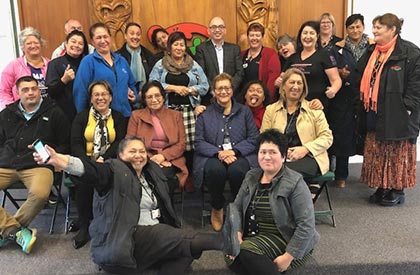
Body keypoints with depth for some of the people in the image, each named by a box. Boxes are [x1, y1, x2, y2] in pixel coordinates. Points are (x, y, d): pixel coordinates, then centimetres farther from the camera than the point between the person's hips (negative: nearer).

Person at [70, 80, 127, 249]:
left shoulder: (118, 118, 14)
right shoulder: (81, 117, 15)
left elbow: (120, 143, 0)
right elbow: (76, 144, 2)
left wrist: (102, 159, -17)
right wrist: (89, 163, -17)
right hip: (85, 161, 1)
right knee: (84, 182, -32)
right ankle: (84, 227, -13)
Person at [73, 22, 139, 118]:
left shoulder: (121, 60, 12)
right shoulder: (88, 62, -5)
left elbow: (131, 84, 22)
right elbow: (80, 90, -9)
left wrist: (134, 96, 2)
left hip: (125, 115, 5)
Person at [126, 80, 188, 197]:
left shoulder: (175, 115, 18)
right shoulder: (136, 115, 16)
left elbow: (182, 143, 8)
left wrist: (163, 156, -10)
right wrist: (149, 158, -9)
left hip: (170, 160, 1)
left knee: (164, 175, -33)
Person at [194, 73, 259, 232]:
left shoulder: (244, 112, 17)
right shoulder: (205, 114, 16)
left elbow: (254, 138, 5)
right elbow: (199, 142, 4)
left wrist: (234, 151, -13)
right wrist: (218, 153, -15)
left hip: (240, 155, 0)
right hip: (213, 157, 0)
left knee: (237, 170, -36)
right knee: (215, 169, -35)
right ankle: (217, 208, -5)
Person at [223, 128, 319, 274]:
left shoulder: (295, 183, -14)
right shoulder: (251, 177, 6)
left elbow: (306, 224, -19)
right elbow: (236, 207, 5)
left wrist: (288, 257, -22)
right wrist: (237, 235, -12)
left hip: (285, 239, -6)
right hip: (254, 236, 6)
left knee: (247, 251, -27)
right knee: (232, 259, -19)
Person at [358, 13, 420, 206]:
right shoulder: (372, 52, 13)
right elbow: (365, 79, 21)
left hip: (396, 114, -7)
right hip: (375, 114, 7)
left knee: (397, 153, 4)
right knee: (377, 153, 11)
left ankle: (397, 190, 17)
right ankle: (381, 188, 24)